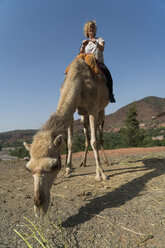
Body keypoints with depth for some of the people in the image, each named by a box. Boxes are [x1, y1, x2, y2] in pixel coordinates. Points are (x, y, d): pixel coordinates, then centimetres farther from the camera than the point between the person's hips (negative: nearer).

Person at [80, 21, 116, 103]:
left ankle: (110, 94, -29)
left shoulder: (99, 39, 19)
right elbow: (81, 53, 4)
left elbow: (102, 49, -5)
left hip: (99, 63, -1)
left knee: (106, 72, -34)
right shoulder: (85, 42, 22)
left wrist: (96, 43, -25)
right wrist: (83, 46, -16)